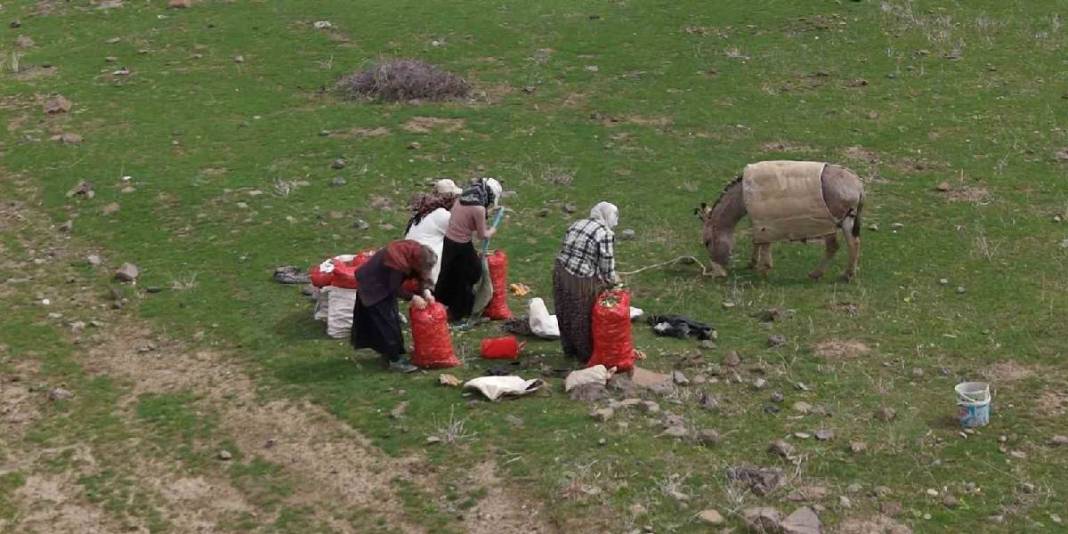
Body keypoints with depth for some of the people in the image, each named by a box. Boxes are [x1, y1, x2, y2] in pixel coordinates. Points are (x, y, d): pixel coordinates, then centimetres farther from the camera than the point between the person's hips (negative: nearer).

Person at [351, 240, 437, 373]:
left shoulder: (415, 251, -14)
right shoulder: (398, 263, -37)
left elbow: (421, 274, -5)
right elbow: (395, 289, -26)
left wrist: (426, 292, -19)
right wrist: (413, 298, -22)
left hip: (384, 283, 9)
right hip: (373, 287, -9)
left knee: (392, 318, 15)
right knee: (387, 322, -7)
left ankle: (389, 352, 27)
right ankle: (394, 360, -1)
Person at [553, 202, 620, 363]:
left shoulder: (576, 224, 10)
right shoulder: (605, 234, -11)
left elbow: (566, 250, 13)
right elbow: (607, 268, -11)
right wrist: (614, 281, 9)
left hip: (560, 273, 7)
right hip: (581, 281, -7)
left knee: (565, 314, 22)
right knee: (583, 318, 12)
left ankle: (569, 349, 40)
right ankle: (586, 354, 28)